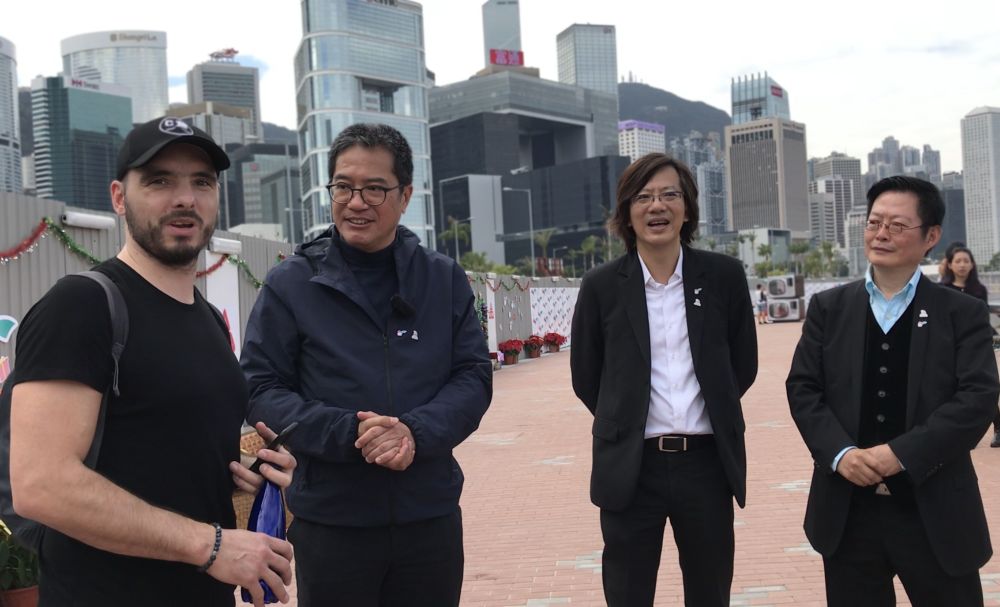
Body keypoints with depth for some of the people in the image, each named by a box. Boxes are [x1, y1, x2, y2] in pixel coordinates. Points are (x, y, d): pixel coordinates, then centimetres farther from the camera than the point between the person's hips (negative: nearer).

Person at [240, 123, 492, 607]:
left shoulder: (445, 279, 4)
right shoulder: (291, 284, -3)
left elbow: (473, 376, 2)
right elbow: (261, 389, -5)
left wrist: (416, 432, -17)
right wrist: (348, 432, -21)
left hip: (432, 515, 2)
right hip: (329, 522, -2)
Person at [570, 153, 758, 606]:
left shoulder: (724, 276, 0)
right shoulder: (602, 286, -3)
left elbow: (743, 365, 10)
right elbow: (586, 378, 7)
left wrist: (711, 414, 9)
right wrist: (627, 423, 9)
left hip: (708, 462, 1)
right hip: (631, 467, -1)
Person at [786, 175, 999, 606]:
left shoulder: (963, 313, 1)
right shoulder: (828, 308, 7)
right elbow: (802, 388, 2)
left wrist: (901, 454, -19)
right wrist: (840, 453, -15)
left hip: (936, 512, -1)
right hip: (847, 512, 2)